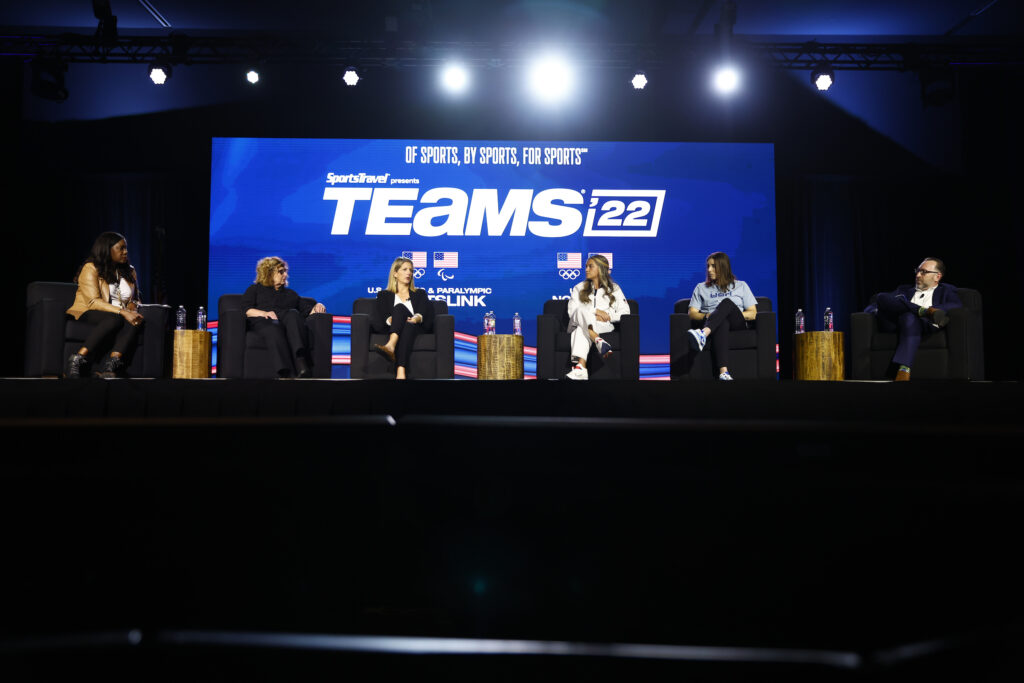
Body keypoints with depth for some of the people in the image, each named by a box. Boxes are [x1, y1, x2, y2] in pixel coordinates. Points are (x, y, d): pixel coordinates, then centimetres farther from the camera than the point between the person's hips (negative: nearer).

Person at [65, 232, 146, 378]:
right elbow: (93, 302, -14)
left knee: (134, 322, -31)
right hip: (88, 314, -5)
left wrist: (132, 309, -2)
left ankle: (109, 367, -46)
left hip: (120, 316, 5)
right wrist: (122, 312, -26)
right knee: (114, 319, -39)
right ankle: (76, 361, -36)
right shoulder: (91, 268, -3)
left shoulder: (129, 271, 17)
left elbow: (134, 299, 23)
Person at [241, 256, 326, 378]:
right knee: (274, 329, -41)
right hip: (263, 322, -2)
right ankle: (286, 374, -63)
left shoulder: (291, 293, 39)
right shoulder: (255, 289, 29)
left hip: (287, 320, 2)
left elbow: (307, 310, 28)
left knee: (293, 314, -36)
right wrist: (264, 313, -8)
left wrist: (317, 307, 5)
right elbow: (246, 310, 11)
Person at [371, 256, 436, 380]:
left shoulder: (420, 293, 27)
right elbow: (379, 317, 6)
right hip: (392, 329, 0)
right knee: (399, 307, -32)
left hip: (416, 328, 0)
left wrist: (417, 318, -19)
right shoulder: (384, 295, 24)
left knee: (409, 326, -38)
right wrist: (390, 319, -19)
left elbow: (424, 312, 7)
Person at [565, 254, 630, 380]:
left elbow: (625, 312, 8)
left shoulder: (614, 289, 19)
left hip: (604, 326, -1)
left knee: (581, 329, -37)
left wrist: (607, 316, -8)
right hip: (578, 325, 2)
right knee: (581, 311, -36)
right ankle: (599, 341, -60)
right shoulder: (579, 288, 22)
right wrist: (595, 312, -9)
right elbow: (572, 311, 4)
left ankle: (580, 367, -60)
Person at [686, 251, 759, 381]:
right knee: (722, 323, -41)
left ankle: (703, 335, -62)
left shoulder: (741, 286, 24)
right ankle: (723, 372, -64)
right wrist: (707, 315, -7)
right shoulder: (701, 288, 26)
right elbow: (692, 314, 14)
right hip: (710, 323, 0)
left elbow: (752, 313, 14)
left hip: (737, 324, 0)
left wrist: (734, 314, -4)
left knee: (727, 302, -34)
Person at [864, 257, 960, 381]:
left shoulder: (945, 290, 29)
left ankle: (903, 371, -54)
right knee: (882, 297, -22)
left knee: (909, 317, -40)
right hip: (893, 324, 3)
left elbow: (957, 305, 4)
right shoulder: (904, 290, 36)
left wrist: (931, 310, -12)